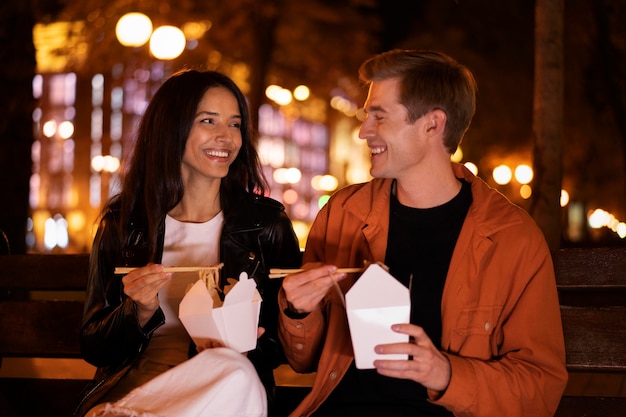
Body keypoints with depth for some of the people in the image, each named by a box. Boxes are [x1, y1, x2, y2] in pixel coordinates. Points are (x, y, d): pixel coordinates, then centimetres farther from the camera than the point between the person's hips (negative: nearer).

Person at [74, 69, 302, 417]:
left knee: (231, 370, -37)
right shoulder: (122, 224, 9)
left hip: (226, 388, 0)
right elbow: (94, 348, 10)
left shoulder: (268, 224, 6)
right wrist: (139, 314, -12)